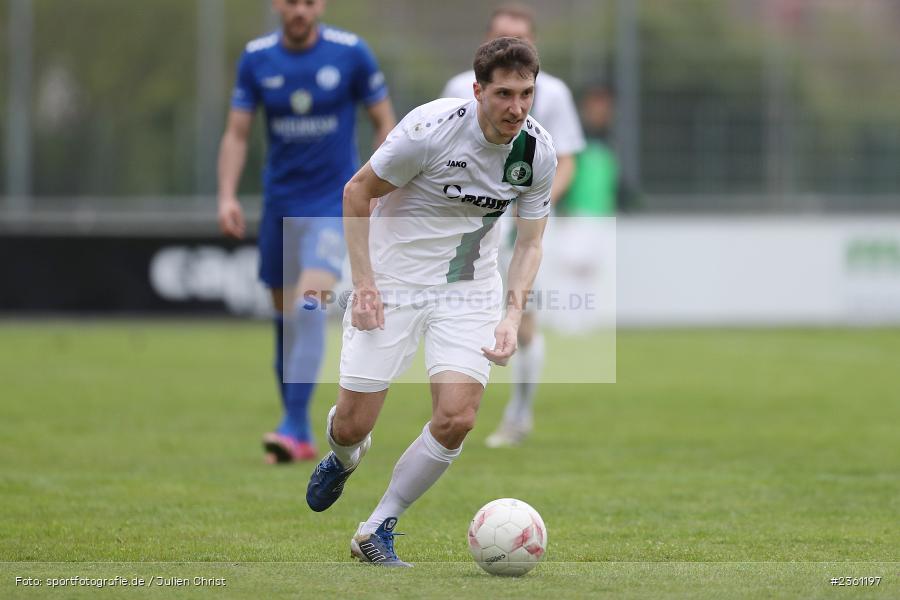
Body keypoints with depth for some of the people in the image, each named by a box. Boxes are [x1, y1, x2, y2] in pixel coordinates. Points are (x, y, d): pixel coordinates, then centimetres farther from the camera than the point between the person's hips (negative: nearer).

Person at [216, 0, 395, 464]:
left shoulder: (351, 53, -8)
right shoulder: (256, 59, 0)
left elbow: (384, 122, 1)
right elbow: (236, 135, 4)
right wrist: (227, 196, -9)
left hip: (334, 203, -4)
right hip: (280, 205, 4)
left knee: (309, 307, -21)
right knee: (285, 316, 8)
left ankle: (294, 427, -24)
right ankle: (300, 439, 19)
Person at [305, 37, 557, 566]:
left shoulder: (538, 151, -8)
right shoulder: (432, 127, -22)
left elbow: (529, 244, 3)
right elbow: (357, 192, -10)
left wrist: (513, 317, -12)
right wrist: (364, 284, -15)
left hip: (470, 290, 3)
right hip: (394, 280, -3)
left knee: (456, 419, -16)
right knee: (353, 425, -2)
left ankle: (376, 531, 2)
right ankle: (344, 459, 39)